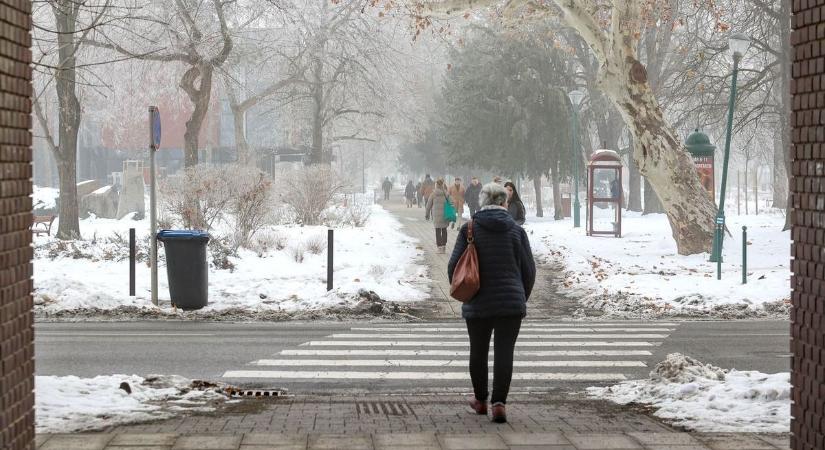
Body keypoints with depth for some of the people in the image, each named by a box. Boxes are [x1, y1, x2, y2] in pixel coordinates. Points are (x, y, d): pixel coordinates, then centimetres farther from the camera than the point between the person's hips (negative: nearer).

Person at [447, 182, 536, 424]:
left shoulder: (469, 229, -3)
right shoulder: (517, 231, -1)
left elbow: (454, 266, -4)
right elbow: (529, 270, 2)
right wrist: (522, 299, 17)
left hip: (478, 304, 0)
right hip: (511, 303, 0)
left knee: (478, 352, 17)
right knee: (504, 352, 0)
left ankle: (481, 400, 31)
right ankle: (499, 403, -14)